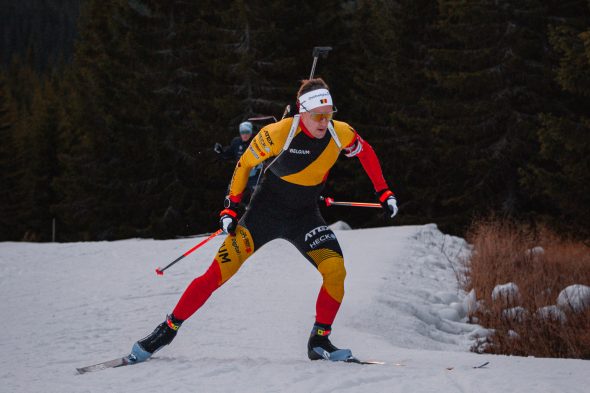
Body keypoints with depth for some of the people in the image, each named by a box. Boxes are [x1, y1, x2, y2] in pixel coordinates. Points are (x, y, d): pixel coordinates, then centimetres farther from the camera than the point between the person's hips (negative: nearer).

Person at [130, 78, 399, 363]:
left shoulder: (340, 133, -13)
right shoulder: (278, 134, -23)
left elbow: (365, 151, 10)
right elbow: (245, 164, -7)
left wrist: (383, 192, 8)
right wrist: (231, 206, -8)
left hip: (305, 217, 3)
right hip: (265, 211, -3)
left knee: (335, 270, -22)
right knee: (220, 271, -12)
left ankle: (319, 342, -6)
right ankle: (169, 329, 2)